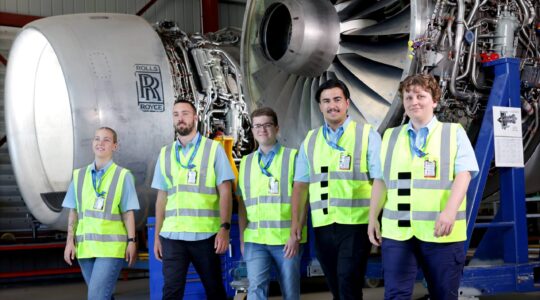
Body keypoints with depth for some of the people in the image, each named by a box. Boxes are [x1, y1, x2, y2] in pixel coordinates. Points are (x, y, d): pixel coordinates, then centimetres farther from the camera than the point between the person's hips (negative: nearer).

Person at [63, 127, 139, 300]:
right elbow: (73, 212, 10)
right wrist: (70, 241, 5)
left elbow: (128, 213, -1)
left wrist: (131, 241, -4)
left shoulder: (123, 176, -1)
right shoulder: (79, 176, 8)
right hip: (84, 246, 4)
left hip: (111, 247, -4)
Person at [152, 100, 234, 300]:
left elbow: (225, 192, -1)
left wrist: (225, 228, -11)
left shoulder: (213, 149, 2)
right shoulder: (165, 154, 12)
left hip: (206, 234, -2)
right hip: (172, 236, 2)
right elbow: (162, 197, 14)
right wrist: (157, 235, 10)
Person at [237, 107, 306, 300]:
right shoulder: (246, 162, 12)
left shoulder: (293, 157, 0)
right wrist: (241, 238, 9)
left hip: (287, 238, -2)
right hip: (254, 239, 3)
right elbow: (242, 203, 14)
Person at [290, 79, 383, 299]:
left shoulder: (367, 135, 0)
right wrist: (296, 220, 6)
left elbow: (381, 180, -4)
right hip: (322, 226, 5)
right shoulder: (310, 141, 13)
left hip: (355, 223, -4)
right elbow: (301, 184, 14)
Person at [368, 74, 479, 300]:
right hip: (397, 231, 2)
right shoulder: (390, 136, 15)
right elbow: (381, 181, 16)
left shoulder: (454, 133, 5)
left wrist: (450, 211, -21)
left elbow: (463, 175, -7)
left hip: (441, 231, -2)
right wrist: (373, 218, 9)